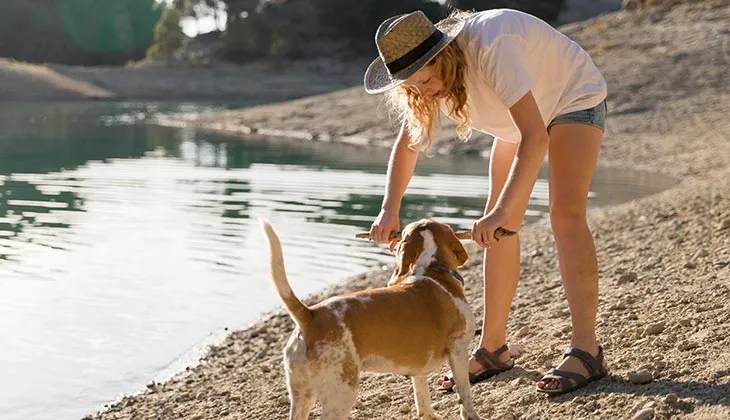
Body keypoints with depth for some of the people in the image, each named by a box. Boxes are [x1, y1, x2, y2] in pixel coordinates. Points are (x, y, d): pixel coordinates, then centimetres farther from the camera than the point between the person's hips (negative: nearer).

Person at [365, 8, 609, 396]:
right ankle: (493, 348, 10)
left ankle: (586, 351, -23)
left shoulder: (491, 48, -40)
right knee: (498, 227, 2)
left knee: (565, 215, -23)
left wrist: (502, 211, -52)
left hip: (573, 99, -8)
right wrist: (389, 211, -19)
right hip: (523, 116, 8)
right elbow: (406, 145, -5)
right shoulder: (430, 74, -16)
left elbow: (535, 136, -46)